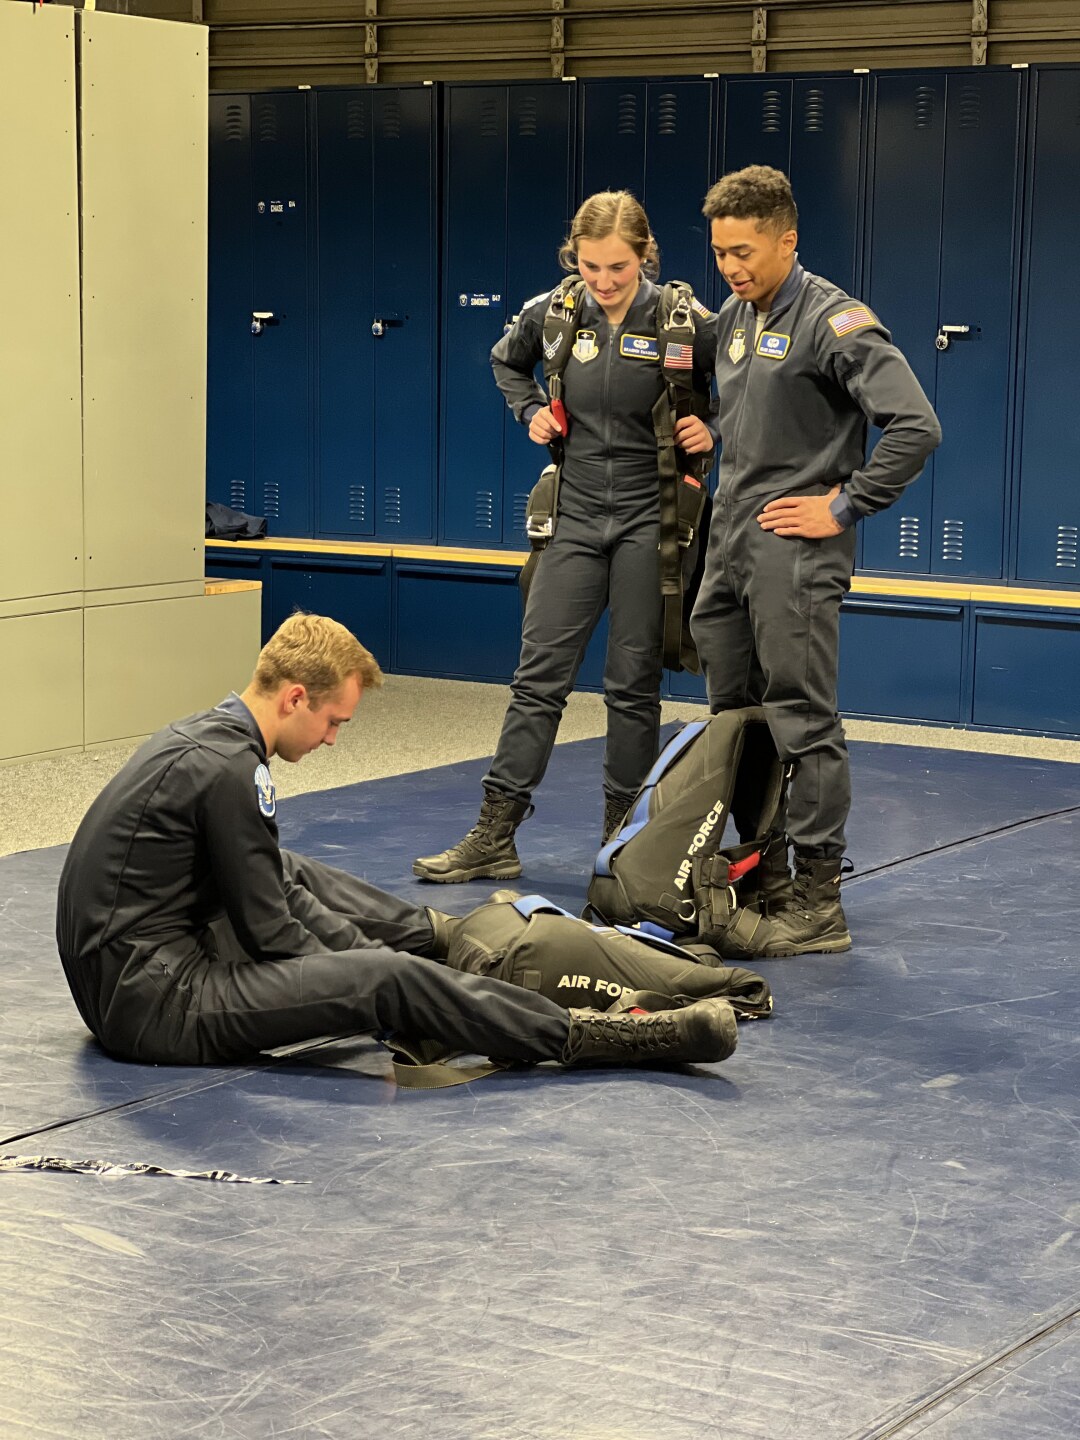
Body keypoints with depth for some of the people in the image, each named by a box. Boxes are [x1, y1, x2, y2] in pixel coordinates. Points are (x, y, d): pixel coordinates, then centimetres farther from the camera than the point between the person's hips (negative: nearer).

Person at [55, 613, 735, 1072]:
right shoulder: (228, 771, -19)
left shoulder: (199, 737, 11)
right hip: (158, 1006, -10)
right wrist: (358, 976, 1)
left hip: (113, 982, 10)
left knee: (298, 877, 29)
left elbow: (273, 887, 19)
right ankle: (589, 1037, -13)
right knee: (392, 978, -18)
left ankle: (451, 936, 43)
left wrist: (355, 954, 16)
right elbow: (270, 934, -14)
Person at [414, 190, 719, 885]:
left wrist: (715, 433, -12)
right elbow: (506, 361, 22)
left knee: (634, 685, 4)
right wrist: (531, 411, 7)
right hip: (577, 517, 3)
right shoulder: (553, 314, 0)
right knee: (539, 676, 1)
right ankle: (495, 838, 4)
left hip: (649, 520, -3)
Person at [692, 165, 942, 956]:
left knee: (804, 726, -7)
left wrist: (844, 508, -16)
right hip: (730, 548, 9)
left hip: (794, 554, -9)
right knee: (734, 717, 13)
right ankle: (765, 877, 24)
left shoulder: (835, 321, -12)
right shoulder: (732, 319, 14)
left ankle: (818, 904, -2)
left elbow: (916, 427, -19)